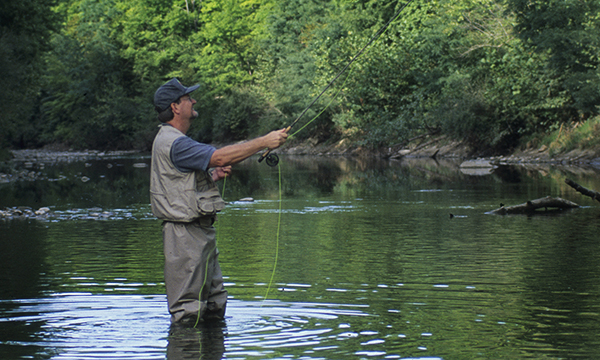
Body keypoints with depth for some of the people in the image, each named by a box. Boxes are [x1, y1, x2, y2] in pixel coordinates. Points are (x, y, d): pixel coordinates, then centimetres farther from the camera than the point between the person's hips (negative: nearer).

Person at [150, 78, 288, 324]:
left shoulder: (173, 140, 18)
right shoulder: (172, 143, -18)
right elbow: (220, 157, -27)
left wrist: (213, 176, 8)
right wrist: (264, 142, -23)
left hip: (200, 231, 11)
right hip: (185, 233, -11)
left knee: (215, 303, 16)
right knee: (187, 313, -6)